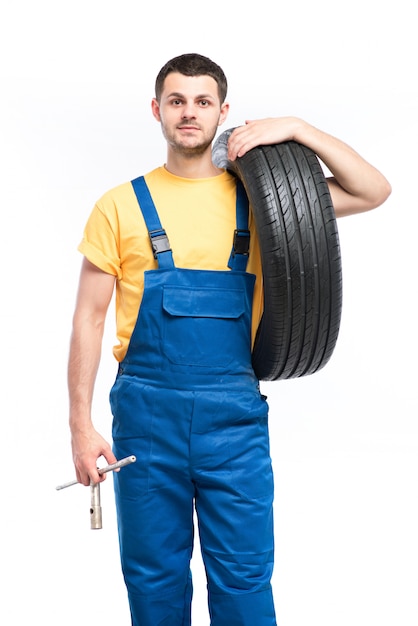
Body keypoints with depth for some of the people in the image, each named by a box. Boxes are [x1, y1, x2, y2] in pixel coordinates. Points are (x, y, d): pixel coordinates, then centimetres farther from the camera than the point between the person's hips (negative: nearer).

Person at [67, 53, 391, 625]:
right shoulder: (121, 206, 3)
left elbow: (374, 191, 4)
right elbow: (89, 319, 3)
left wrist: (297, 129, -5)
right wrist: (81, 427, -2)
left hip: (235, 416, 0)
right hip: (146, 413, 0)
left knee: (245, 579, 7)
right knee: (153, 578, 12)